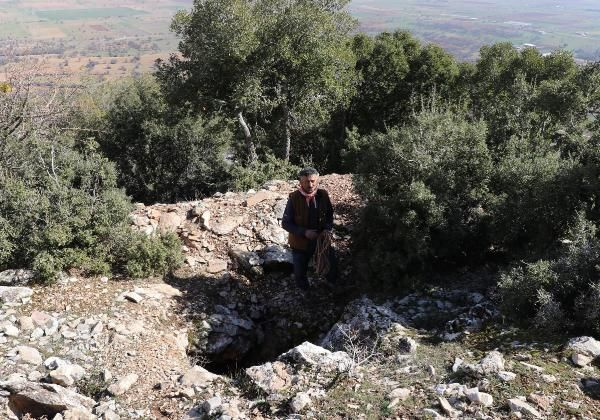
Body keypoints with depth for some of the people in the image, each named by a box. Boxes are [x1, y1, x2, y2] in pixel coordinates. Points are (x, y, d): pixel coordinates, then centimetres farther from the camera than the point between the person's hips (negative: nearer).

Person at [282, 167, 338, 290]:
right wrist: (304, 232, -26)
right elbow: (285, 223, -14)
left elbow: (330, 215, 7)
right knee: (300, 275, 13)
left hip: (322, 240, 2)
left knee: (333, 269, 8)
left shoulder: (323, 195, -10)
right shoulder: (294, 198, -19)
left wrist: (327, 229, -13)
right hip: (300, 243, -2)